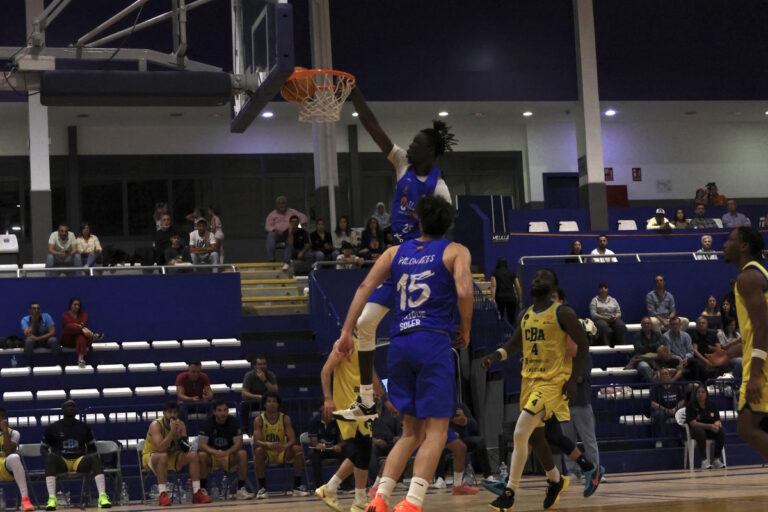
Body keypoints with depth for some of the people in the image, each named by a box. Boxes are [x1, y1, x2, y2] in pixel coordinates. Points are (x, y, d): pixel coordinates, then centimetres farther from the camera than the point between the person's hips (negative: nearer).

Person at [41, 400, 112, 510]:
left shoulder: (84, 427, 9)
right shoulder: (52, 428, 4)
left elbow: (92, 448, 16)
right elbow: (43, 449, 9)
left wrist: (91, 460, -6)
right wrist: (49, 456, -14)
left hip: (80, 461, 1)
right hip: (61, 462, -1)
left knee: (95, 457, -30)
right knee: (51, 458, -35)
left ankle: (102, 497, -41)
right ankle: (52, 499, -44)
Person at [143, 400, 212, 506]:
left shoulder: (180, 424, -7)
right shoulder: (155, 425, -23)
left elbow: (186, 448, -14)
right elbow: (160, 448, -36)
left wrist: (179, 433, -30)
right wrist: (172, 431, -40)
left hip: (171, 456, 6)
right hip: (151, 456, -6)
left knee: (193, 455, -14)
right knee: (163, 456, -39)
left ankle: (197, 493, -13)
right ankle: (162, 494, -37)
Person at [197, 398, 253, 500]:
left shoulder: (233, 421, -10)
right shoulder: (209, 422, -12)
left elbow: (238, 443, -14)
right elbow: (201, 444, -17)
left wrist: (226, 453, -35)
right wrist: (214, 452, -38)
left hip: (229, 454, 1)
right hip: (211, 454, -1)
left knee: (242, 454, -28)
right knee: (201, 455, -32)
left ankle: (241, 489, -22)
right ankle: (202, 489, -21)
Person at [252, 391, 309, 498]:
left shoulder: (285, 418, -5)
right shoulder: (259, 420, -9)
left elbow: (292, 439, -12)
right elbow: (256, 441, -20)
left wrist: (286, 446, -37)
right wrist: (268, 444, -43)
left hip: (282, 453, 2)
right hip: (266, 454, -2)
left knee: (297, 449, -25)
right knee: (258, 450, -34)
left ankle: (297, 486, -17)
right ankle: (262, 488, -27)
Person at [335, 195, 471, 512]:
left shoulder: (396, 252, 17)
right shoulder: (455, 251, 6)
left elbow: (365, 288, 7)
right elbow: (464, 292, -11)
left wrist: (347, 332, 5)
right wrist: (465, 331, 4)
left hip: (399, 343, 5)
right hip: (434, 342, -5)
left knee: (412, 431, 15)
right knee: (436, 429, -3)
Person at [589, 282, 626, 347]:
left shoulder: (613, 300, 20)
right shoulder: (595, 300, 9)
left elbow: (619, 312, 14)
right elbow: (593, 314, -2)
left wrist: (615, 317, -10)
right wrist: (605, 318, -15)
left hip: (614, 319, 3)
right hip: (600, 319, -3)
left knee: (621, 326, -32)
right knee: (604, 327, -40)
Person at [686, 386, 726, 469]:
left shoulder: (712, 404, 2)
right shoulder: (691, 405, -9)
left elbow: (717, 420, 0)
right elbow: (693, 423, -18)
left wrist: (716, 425, -27)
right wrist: (709, 426, -29)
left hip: (711, 429, 4)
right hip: (695, 429, -4)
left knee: (722, 431, -26)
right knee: (700, 431, -38)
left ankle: (717, 459, -21)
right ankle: (704, 460, -35)